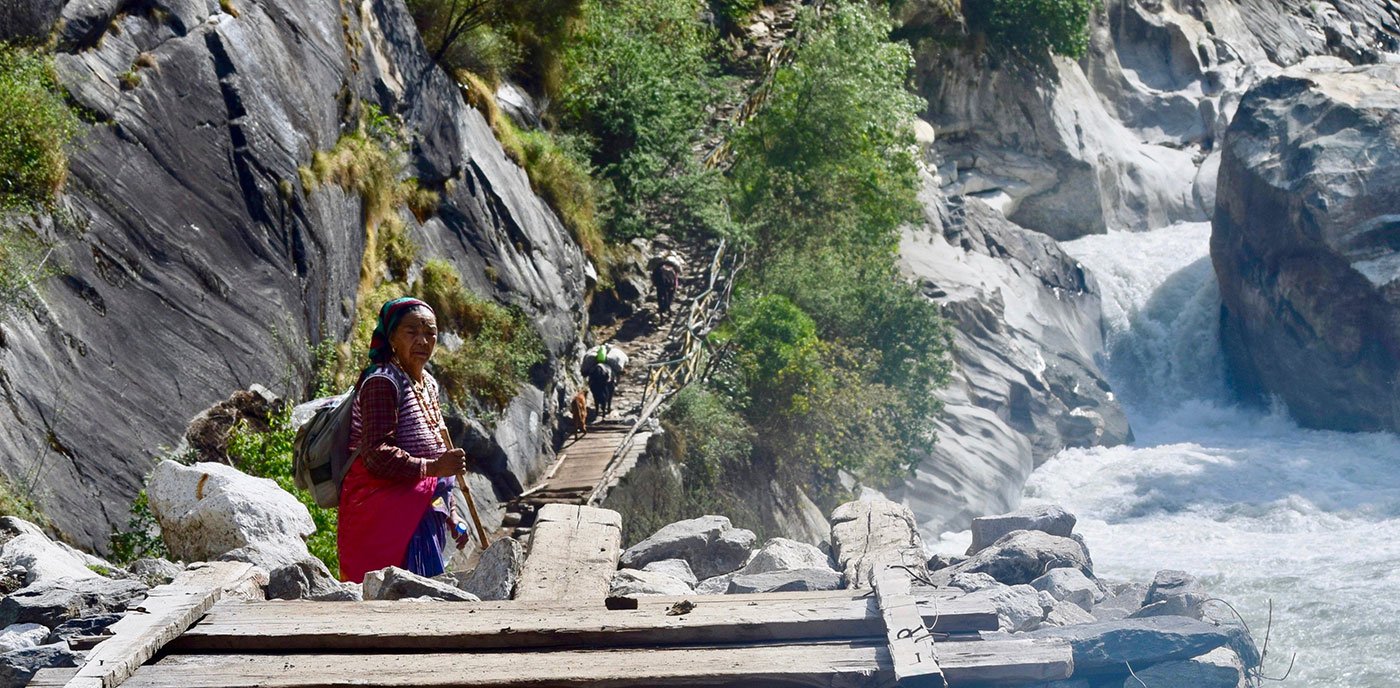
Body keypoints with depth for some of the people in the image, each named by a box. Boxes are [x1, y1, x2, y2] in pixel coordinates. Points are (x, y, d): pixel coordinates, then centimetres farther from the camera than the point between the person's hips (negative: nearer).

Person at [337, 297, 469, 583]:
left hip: (424, 512, 9)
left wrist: (451, 517, 24)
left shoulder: (428, 384, 16)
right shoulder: (382, 382, -13)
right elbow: (377, 455, -20)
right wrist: (432, 468, -29)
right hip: (384, 514, -9)